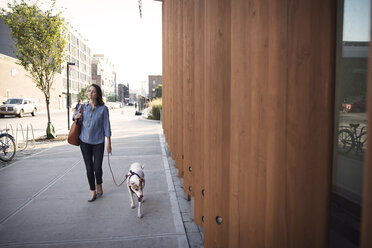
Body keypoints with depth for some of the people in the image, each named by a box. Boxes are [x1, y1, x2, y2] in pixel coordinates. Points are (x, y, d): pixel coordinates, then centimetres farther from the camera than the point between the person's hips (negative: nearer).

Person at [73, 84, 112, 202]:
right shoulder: (82, 107, 3)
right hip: (85, 141, 3)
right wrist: (76, 117, -5)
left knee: (97, 168, -1)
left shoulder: (103, 108, -6)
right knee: (89, 168, 5)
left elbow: (106, 126, -4)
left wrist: (108, 143, -6)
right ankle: (93, 192, 20)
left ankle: (99, 185, 30)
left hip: (98, 142, -2)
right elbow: (75, 117, 20)